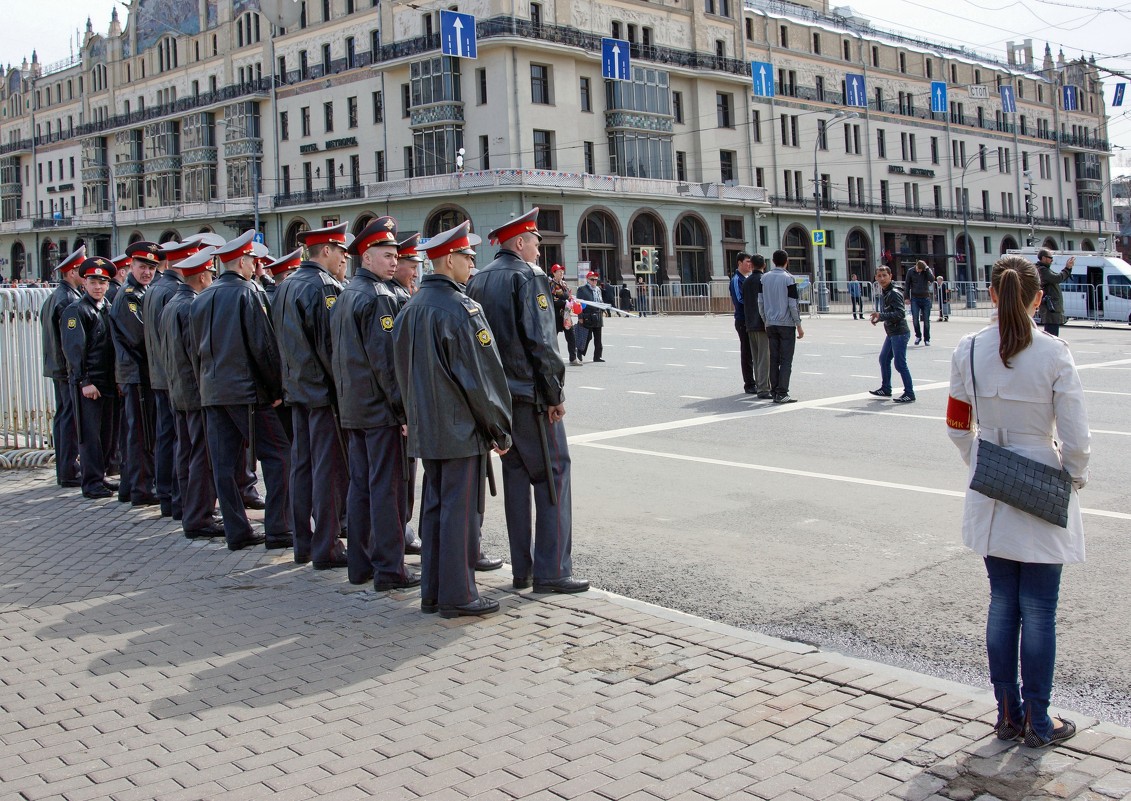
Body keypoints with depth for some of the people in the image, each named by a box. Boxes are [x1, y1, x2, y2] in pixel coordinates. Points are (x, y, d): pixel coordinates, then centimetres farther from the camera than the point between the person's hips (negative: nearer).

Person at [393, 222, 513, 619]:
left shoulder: (412, 307, 10)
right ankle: (457, 595, 5)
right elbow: (483, 376, -15)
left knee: (434, 507, 14)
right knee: (461, 511, -1)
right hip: (462, 430, -8)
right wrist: (499, 431, -7)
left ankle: (432, 592, 20)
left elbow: (404, 368, 16)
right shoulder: (462, 309, -15)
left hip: (427, 429, 8)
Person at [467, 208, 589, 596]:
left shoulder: (478, 280, 12)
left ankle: (522, 568, 17)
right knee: (553, 476, -2)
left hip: (497, 395, 8)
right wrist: (555, 394, -12)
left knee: (515, 476, 13)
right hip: (531, 396, -8)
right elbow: (541, 342, -18)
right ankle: (551, 571, -2)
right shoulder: (528, 277, -12)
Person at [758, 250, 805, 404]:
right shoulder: (788, 279, -8)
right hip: (787, 324, -5)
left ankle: (774, 391, 8)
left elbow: (760, 302, 8)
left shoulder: (764, 278, 6)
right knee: (786, 360, -2)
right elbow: (793, 304, -9)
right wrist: (799, 325, -3)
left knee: (774, 359, 8)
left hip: (771, 325, 5)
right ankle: (782, 393, -6)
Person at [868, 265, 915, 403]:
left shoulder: (894, 293, -18)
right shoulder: (883, 292, 11)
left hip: (899, 333, -10)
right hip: (891, 333, 10)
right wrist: (878, 317, 8)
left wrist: (881, 316, -30)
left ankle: (909, 394, -4)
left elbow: (900, 313, -26)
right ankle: (886, 389, 32)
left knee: (900, 364, -9)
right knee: (884, 359, 18)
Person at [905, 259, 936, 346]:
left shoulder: (927, 271, 1)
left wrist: (927, 269, -16)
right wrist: (906, 297, 0)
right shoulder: (911, 272, 0)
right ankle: (918, 336, 12)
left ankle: (927, 339, 11)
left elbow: (932, 279, -17)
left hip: (925, 298, 0)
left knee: (926, 320, 2)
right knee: (915, 319, -8)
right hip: (915, 299, 0)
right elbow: (907, 285, 5)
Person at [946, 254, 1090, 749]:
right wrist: (1076, 477, 5)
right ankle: (1038, 722, 17)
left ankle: (1008, 714, 23)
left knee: (1002, 605, 14)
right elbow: (1077, 438, -13)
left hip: (990, 498, 3)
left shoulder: (969, 351, -5)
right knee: (1039, 614, 6)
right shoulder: (1053, 353, -15)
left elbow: (958, 427, 3)